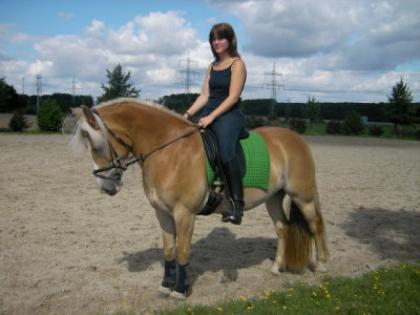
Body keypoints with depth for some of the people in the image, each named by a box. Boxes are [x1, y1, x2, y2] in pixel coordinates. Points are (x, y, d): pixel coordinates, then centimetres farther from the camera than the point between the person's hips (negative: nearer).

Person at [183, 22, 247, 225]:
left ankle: (237, 203, -27)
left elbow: (233, 97, -11)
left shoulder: (237, 64, -1)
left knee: (226, 150, -32)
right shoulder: (212, 67, 20)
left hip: (229, 115, -8)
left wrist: (211, 117, -19)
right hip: (209, 114, 8)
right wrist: (188, 114, 1)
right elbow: (204, 95, 15)